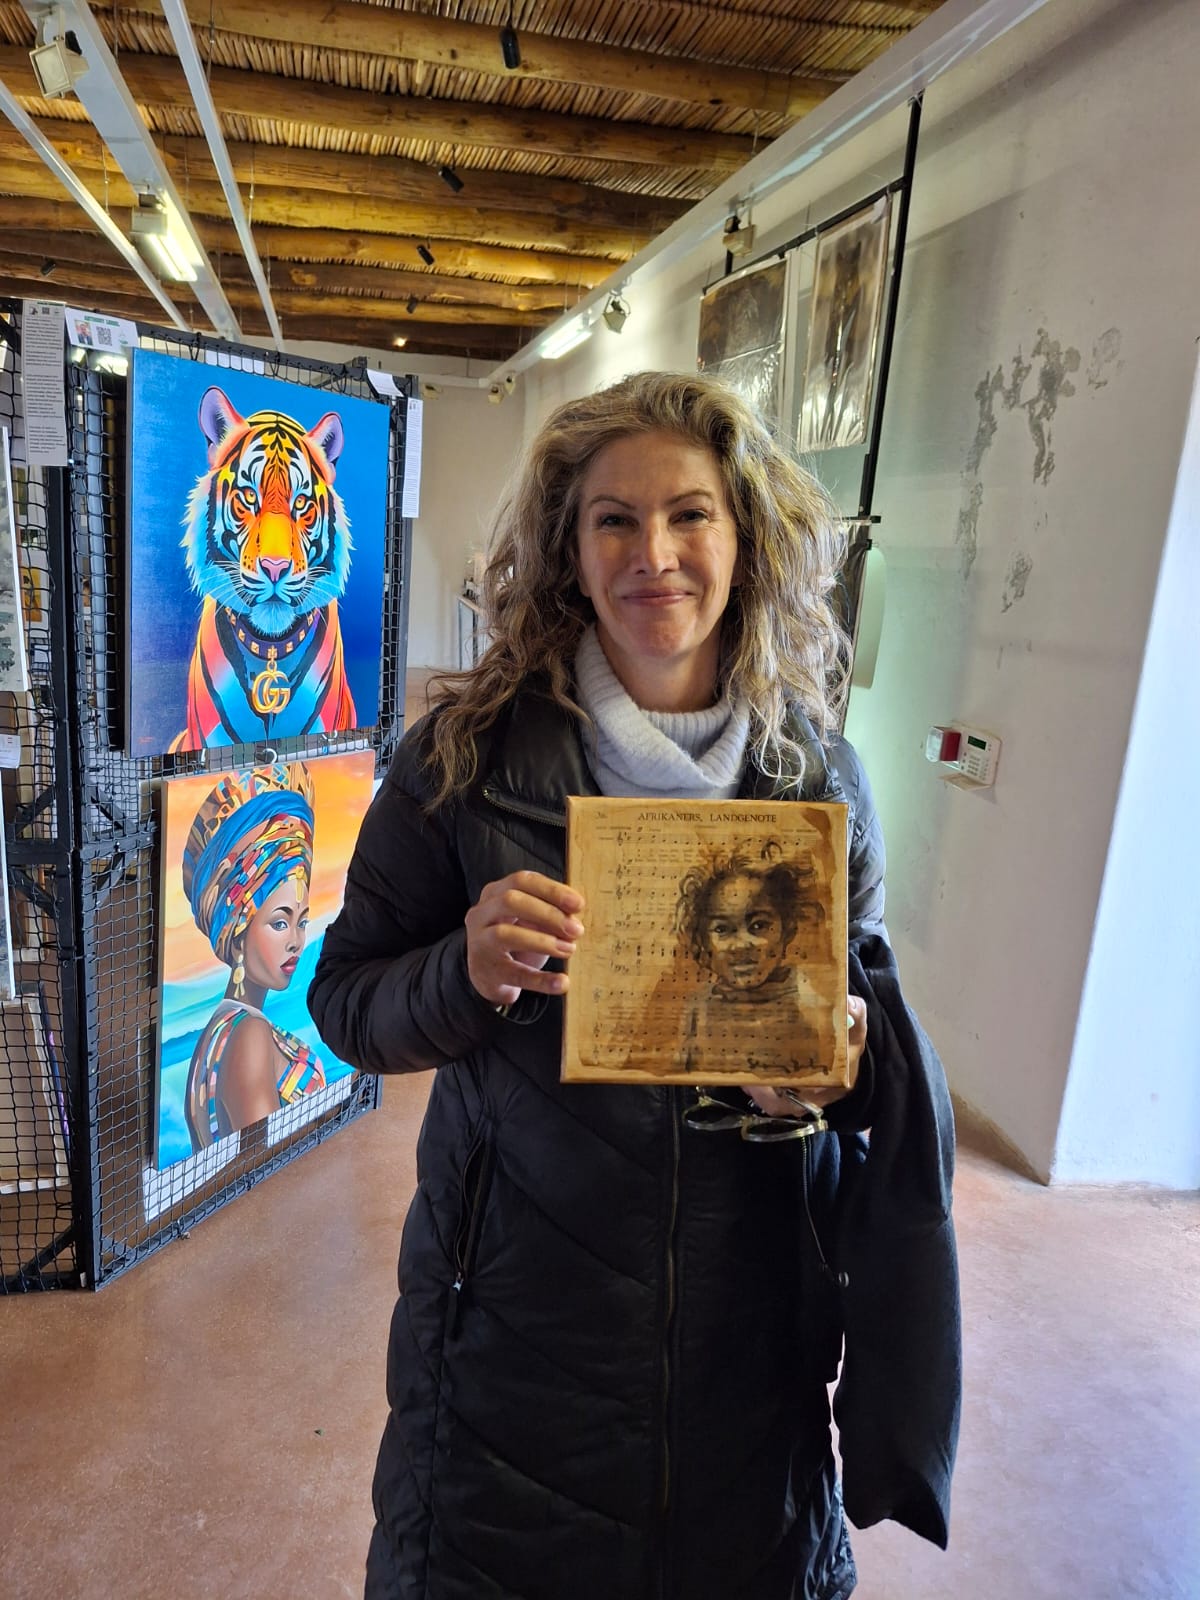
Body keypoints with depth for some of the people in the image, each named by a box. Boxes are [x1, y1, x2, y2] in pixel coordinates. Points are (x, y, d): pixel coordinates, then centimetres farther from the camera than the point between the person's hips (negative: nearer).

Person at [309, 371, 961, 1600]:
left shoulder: (817, 771, -4)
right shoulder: (468, 755, -11)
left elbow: (869, 986, 7)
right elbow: (346, 1008, -5)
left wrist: (852, 1051, -15)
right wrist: (469, 973, -25)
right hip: (515, 1302, -1)